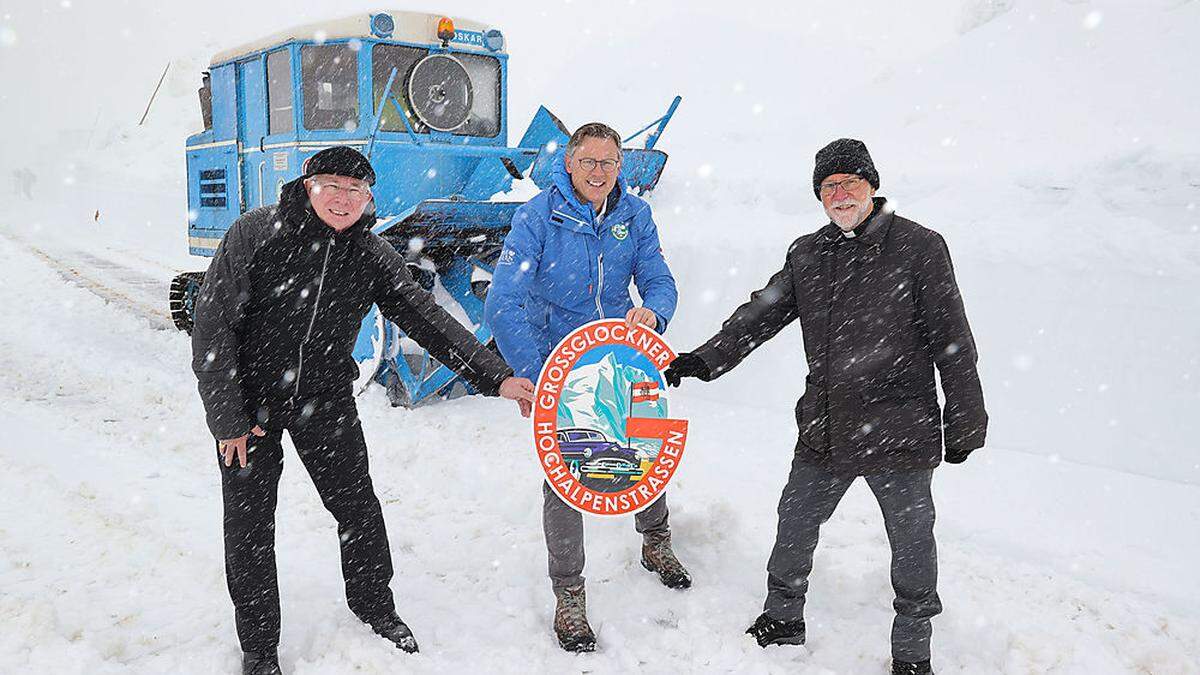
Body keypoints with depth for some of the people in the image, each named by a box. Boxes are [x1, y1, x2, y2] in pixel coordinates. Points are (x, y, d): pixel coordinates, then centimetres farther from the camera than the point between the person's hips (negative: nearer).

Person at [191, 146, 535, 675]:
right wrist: (227, 420, -16)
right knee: (250, 526, 5)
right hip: (249, 399, -2)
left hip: (326, 398, 3)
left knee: (359, 510, 9)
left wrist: (496, 377, -22)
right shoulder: (255, 234, -16)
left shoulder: (373, 255, -7)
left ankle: (374, 606, 36)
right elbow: (213, 326, -14)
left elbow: (428, 319, -11)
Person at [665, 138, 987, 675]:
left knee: (911, 539, 12)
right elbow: (760, 314, 7)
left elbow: (952, 342, -6)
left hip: (900, 432, -4)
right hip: (824, 431, 4)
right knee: (795, 523, 14)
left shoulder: (919, 247, -8)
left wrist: (964, 422, -3)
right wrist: (703, 360, -5)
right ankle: (782, 618, 37)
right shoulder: (806, 255, 5)